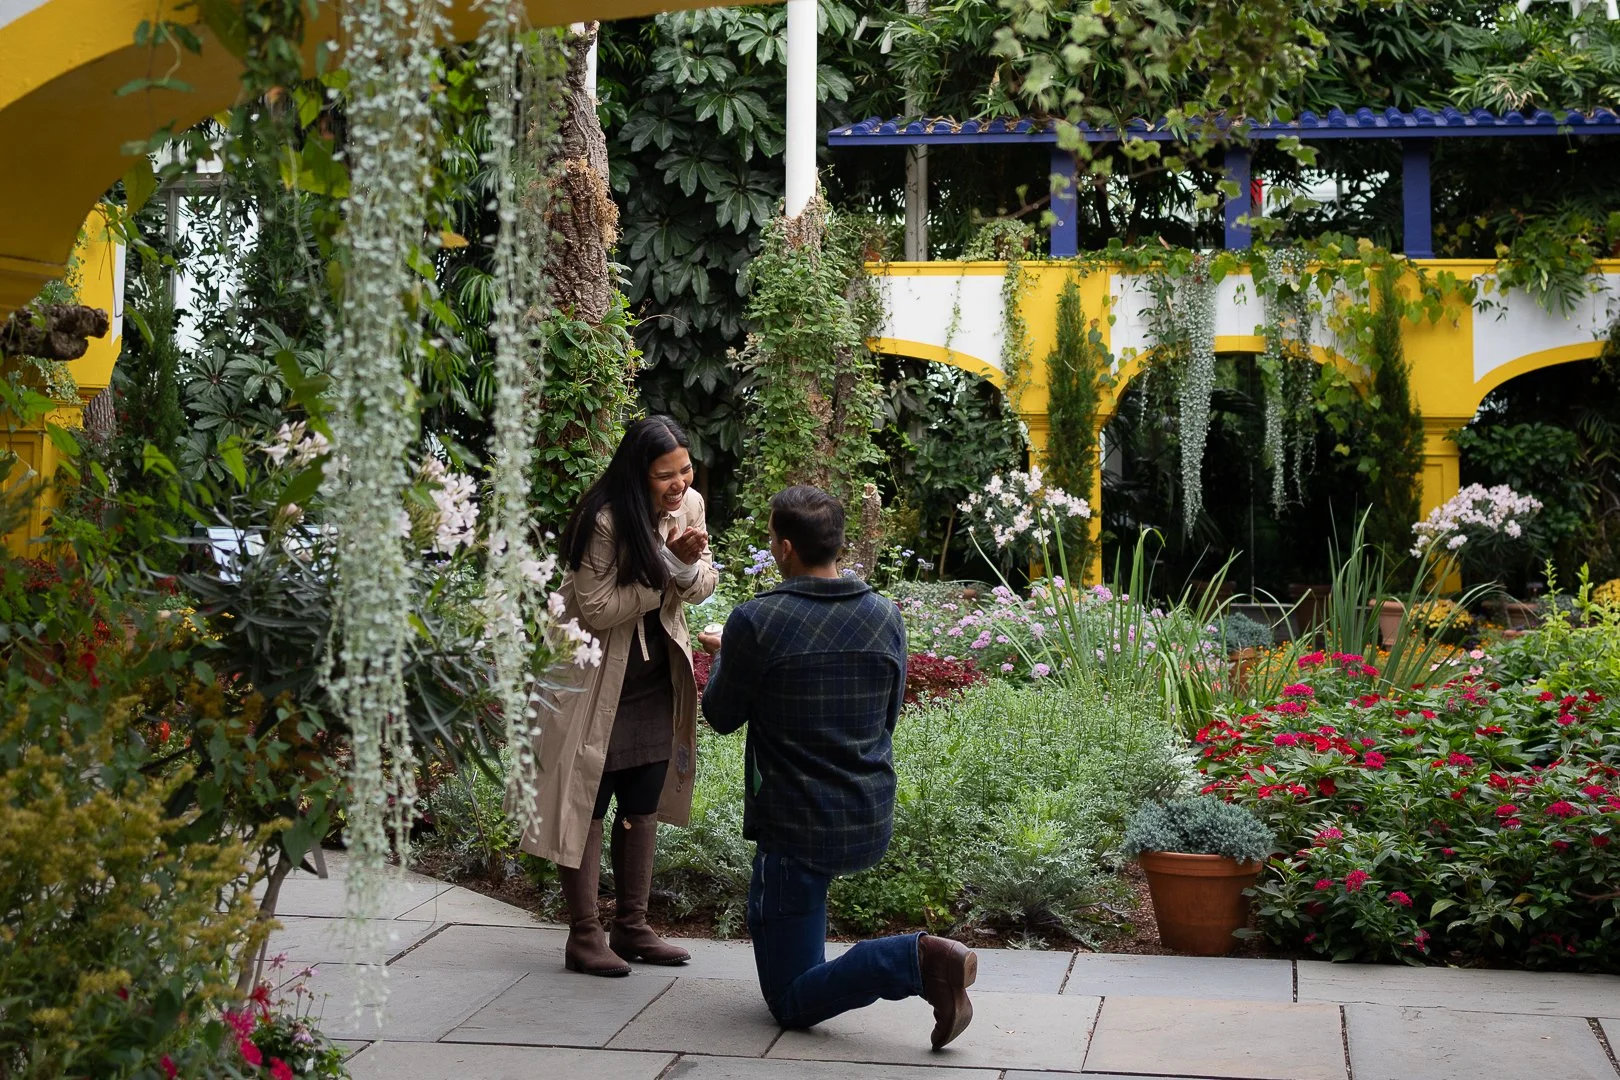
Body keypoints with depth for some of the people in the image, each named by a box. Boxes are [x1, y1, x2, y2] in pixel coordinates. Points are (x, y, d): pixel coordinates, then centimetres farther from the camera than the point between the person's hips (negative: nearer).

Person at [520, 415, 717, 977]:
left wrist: (687, 565, -20)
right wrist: (663, 574, -22)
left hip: (656, 677, 7)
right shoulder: (605, 521, -24)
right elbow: (597, 609, -23)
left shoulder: (689, 505, -4)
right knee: (588, 805, 1)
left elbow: (702, 589, 3)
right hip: (598, 681, -6)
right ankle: (584, 936, 9)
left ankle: (631, 927, 23)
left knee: (643, 806, 12)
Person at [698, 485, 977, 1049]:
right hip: (873, 824, 6)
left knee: (792, 1003, 2)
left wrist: (722, 657, 21)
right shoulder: (886, 617, -1)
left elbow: (722, 717, -1)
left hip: (796, 827, -6)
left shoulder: (754, 622, -16)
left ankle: (915, 959, -20)